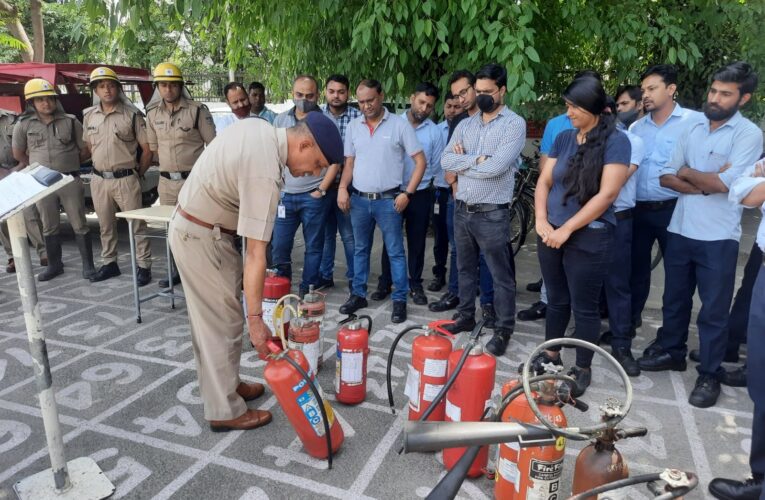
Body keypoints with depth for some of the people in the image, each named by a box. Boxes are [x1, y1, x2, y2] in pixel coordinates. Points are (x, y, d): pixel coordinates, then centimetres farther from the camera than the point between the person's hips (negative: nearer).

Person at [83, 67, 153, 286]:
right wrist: (102, 164, 16)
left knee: (136, 224, 0)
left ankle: (144, 266, 8)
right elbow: (88, 146, 21)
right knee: (105, 225, 15)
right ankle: (109, 263, 28)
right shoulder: (89, 115, 7)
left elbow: (147, 150, -5)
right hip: (99, 179, 5)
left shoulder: (132, 114, -7)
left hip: (125, 179, -5)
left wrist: (137, 173, 1)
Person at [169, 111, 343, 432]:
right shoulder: (265, 173, -30)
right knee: (223, 323, -1)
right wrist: (256, 318, -27)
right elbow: (255, 253, -31)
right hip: (201, 237, -10)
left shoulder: (259, 127, -2)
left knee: (211, 318, 18)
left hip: (191, 223, 10)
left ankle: (225, 384, 33)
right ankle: (225, 410, 12)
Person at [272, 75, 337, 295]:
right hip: (285, 194, 3)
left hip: (313, 196, -3)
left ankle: (308, 289, 19)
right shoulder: (281, 120, 9)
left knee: (314, 246, 6)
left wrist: (322, 189, -8)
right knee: (279, 245, 6)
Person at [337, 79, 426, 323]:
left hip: (388, 200, -4)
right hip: (359, 199, 4)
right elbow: (349, 162, 13)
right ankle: (358, 294, 27)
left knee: (395, 252, 3)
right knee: (360, 249, 14)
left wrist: (407, 194, -12)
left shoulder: (399, 124, -5)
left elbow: (420, 161, -5)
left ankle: (400, 300, 12)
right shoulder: (353, 126, 7)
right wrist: (342, 188, -3)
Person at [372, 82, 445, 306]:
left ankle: (416, 285, 22)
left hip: (420, 194, 0)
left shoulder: (435, 131, -1)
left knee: (417, 242, 10)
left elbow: (436, 166, 6)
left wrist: (417, 179, 5)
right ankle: (385, 282, 22)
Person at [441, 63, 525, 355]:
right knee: (465, 269, 18)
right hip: (462, 210, 6)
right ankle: (466, 317, 34)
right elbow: (446, 161, -2)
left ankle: (504, 330, 16)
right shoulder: (465, 125, 10)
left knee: (501, 276, 4)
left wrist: (463, 162, -7)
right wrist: (476, 159, -14)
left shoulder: (514, 124, -7)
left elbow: (497, 166, -20)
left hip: (492, 214, -6)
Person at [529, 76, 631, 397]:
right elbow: (544, 181, 7)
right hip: (551, 234, 5)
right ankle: (550, 355, 34)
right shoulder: (563, 138, 8)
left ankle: (583, 369, 22)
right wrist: (541, 221, -9)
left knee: (584, 306, 6)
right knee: (556, 299, 17)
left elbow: (606, 194, -15)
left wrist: (567, 229, -16)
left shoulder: (616, 141, -8)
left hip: (589, 237, -5)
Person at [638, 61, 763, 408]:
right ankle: (671, 351, 36)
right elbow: (666, 177, 3)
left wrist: (687, 172, -4)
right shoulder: (694, 130, 9)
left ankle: (709, 375, 18)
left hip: (718, 238, -5)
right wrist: (704, 185, -12)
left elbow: (725, 183, -19)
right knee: (674, 298, 18)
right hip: (680, 230, 5)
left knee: (714, 310, 5)